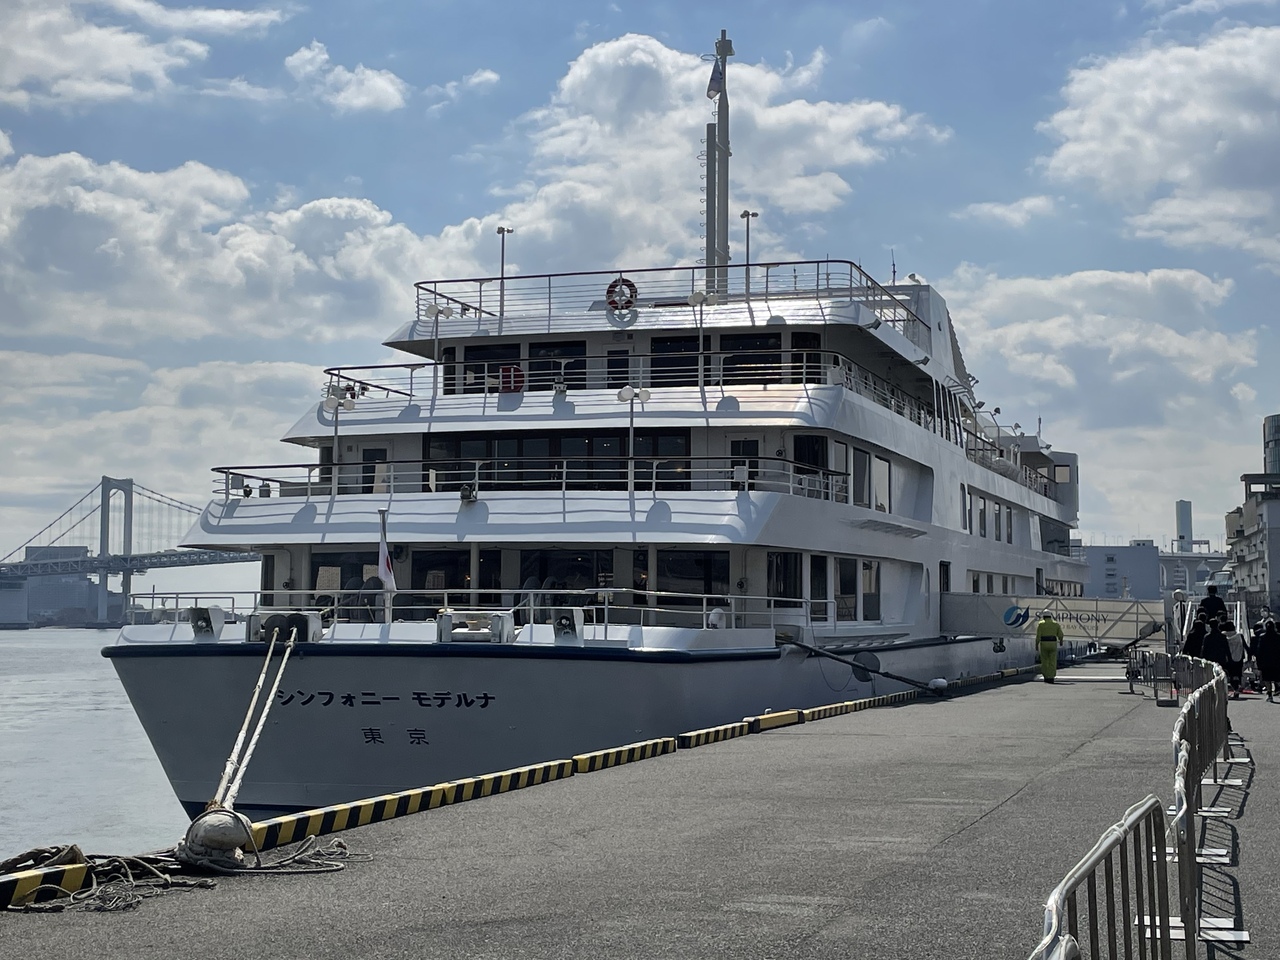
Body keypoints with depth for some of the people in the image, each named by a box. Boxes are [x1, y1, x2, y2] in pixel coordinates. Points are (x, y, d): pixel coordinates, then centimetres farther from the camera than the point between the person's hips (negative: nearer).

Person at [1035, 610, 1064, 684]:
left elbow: (1038, 636, -6)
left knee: (1044, 661, 12)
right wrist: (1061, 640, 25)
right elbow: (1060, 635, 4)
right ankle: (1051, 678, -4)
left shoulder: (1040, 624, 1)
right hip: (1053, 644, 1)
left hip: (1044, 644, -1)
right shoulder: (1055, 623, 7)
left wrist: (1036, 645, 1)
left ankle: (1046, 677, 9)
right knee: (1052, 662, 4)